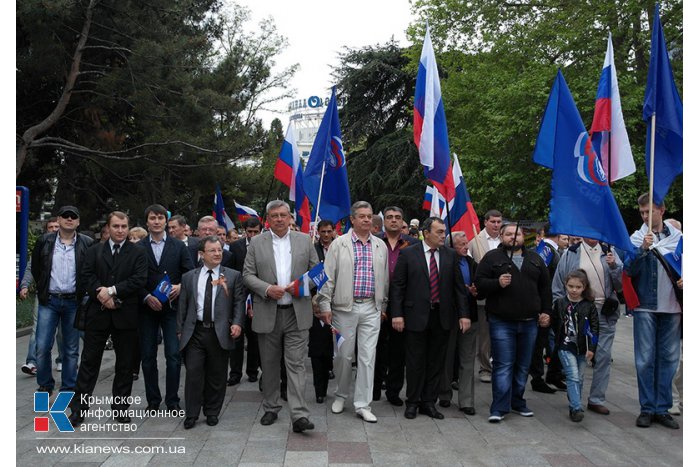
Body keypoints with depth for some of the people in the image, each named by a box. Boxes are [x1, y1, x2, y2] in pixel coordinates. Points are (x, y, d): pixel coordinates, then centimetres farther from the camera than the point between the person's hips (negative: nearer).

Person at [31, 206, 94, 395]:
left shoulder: (88, 244, -2)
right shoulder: (44, 241, 2)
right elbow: (35, 268, 12)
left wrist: (83, 292, 2)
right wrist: (43, 290, 10)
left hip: (74, 302, -1)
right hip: (49, 301, 1)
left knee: (71, 349, 7)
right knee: (42, 347, -1)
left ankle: (68, 389, 18)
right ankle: (45, 386, 17)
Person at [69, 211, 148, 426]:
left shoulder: (138, 253, 2)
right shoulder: (94, 251, 9)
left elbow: (139, 280, -10)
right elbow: (86, 277, -1)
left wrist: (112, 290, -15)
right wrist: (103, 295, -15)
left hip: (125, 315, -1)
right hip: (97, 314, 1)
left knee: (125, 364, 7)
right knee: (89, 362, 6)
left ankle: (120, 407, 20)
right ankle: (79, 408, 15)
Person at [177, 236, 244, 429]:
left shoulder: (233, 276, 5)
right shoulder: (188, 277, 10)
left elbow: (239, 302, 2)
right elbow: (182, 305, 11)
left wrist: (237, 323, -12)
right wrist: (180, 330, 7)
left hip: (220, 332, -1)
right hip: (195, 332, 1)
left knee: (217, 375, 8)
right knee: (193, 373, -1)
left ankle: (212, 412, 23)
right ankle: (191, 414, 13)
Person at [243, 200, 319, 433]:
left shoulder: (304, 240, 6)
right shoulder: (256, 243, 4)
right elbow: (248, 275, 1)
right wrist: (267, 289, -15)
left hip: (297, 313, -1)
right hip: (267, 313, 1)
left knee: (296, 363, -4)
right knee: (269, 364, 12)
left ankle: (299, 415, -4)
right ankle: (271, 408, 28)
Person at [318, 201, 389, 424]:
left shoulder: (380, 246, 9)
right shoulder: (339, 244, -1)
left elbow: (385, 278, 14)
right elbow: (328, 276, -3)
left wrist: (383, 306, 13)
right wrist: (325, 305, -7)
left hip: (371, 309, 2)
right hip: (345, 307, -2)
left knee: (368, 357, 1)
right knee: (344, 355, 8)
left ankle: (363, 404, 10)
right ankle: (341, 395, 30)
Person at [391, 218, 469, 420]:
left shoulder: (450, 255, 6)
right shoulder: (408, 254, -3)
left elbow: (459, 286, 7)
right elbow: (397, 286, -3)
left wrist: (463, 314, 1)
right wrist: (397, 314, -10)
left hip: (442, 316, 3)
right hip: (417, 316, -3)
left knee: (436, 362, 9)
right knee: (415, 362, 6)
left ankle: (429, 403, 21)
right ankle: (412, 402, 20)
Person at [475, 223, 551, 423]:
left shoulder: (535, 259, 13)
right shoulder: (492, 258, 1)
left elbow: (545, 287, 16)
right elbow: (480, 282, -5)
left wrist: (546, 311, 8)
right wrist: (497, 283, -21)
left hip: (529, 322, 4)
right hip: (502, 322, -4)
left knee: (523, 366, 13)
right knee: (503, 366, -5)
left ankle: (518, 402, 28)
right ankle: (499, 408, 1)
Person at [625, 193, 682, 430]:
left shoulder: (678, 237, 6)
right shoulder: (637, 238, -1)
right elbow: (629, 270, -10)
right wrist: (642, 249, -23)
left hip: (672, 306, 3)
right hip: (646, 306, -2)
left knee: (669, 358, 8)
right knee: (645, 359, 1)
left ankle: (663, 408, 18)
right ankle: (647, 408, 11)